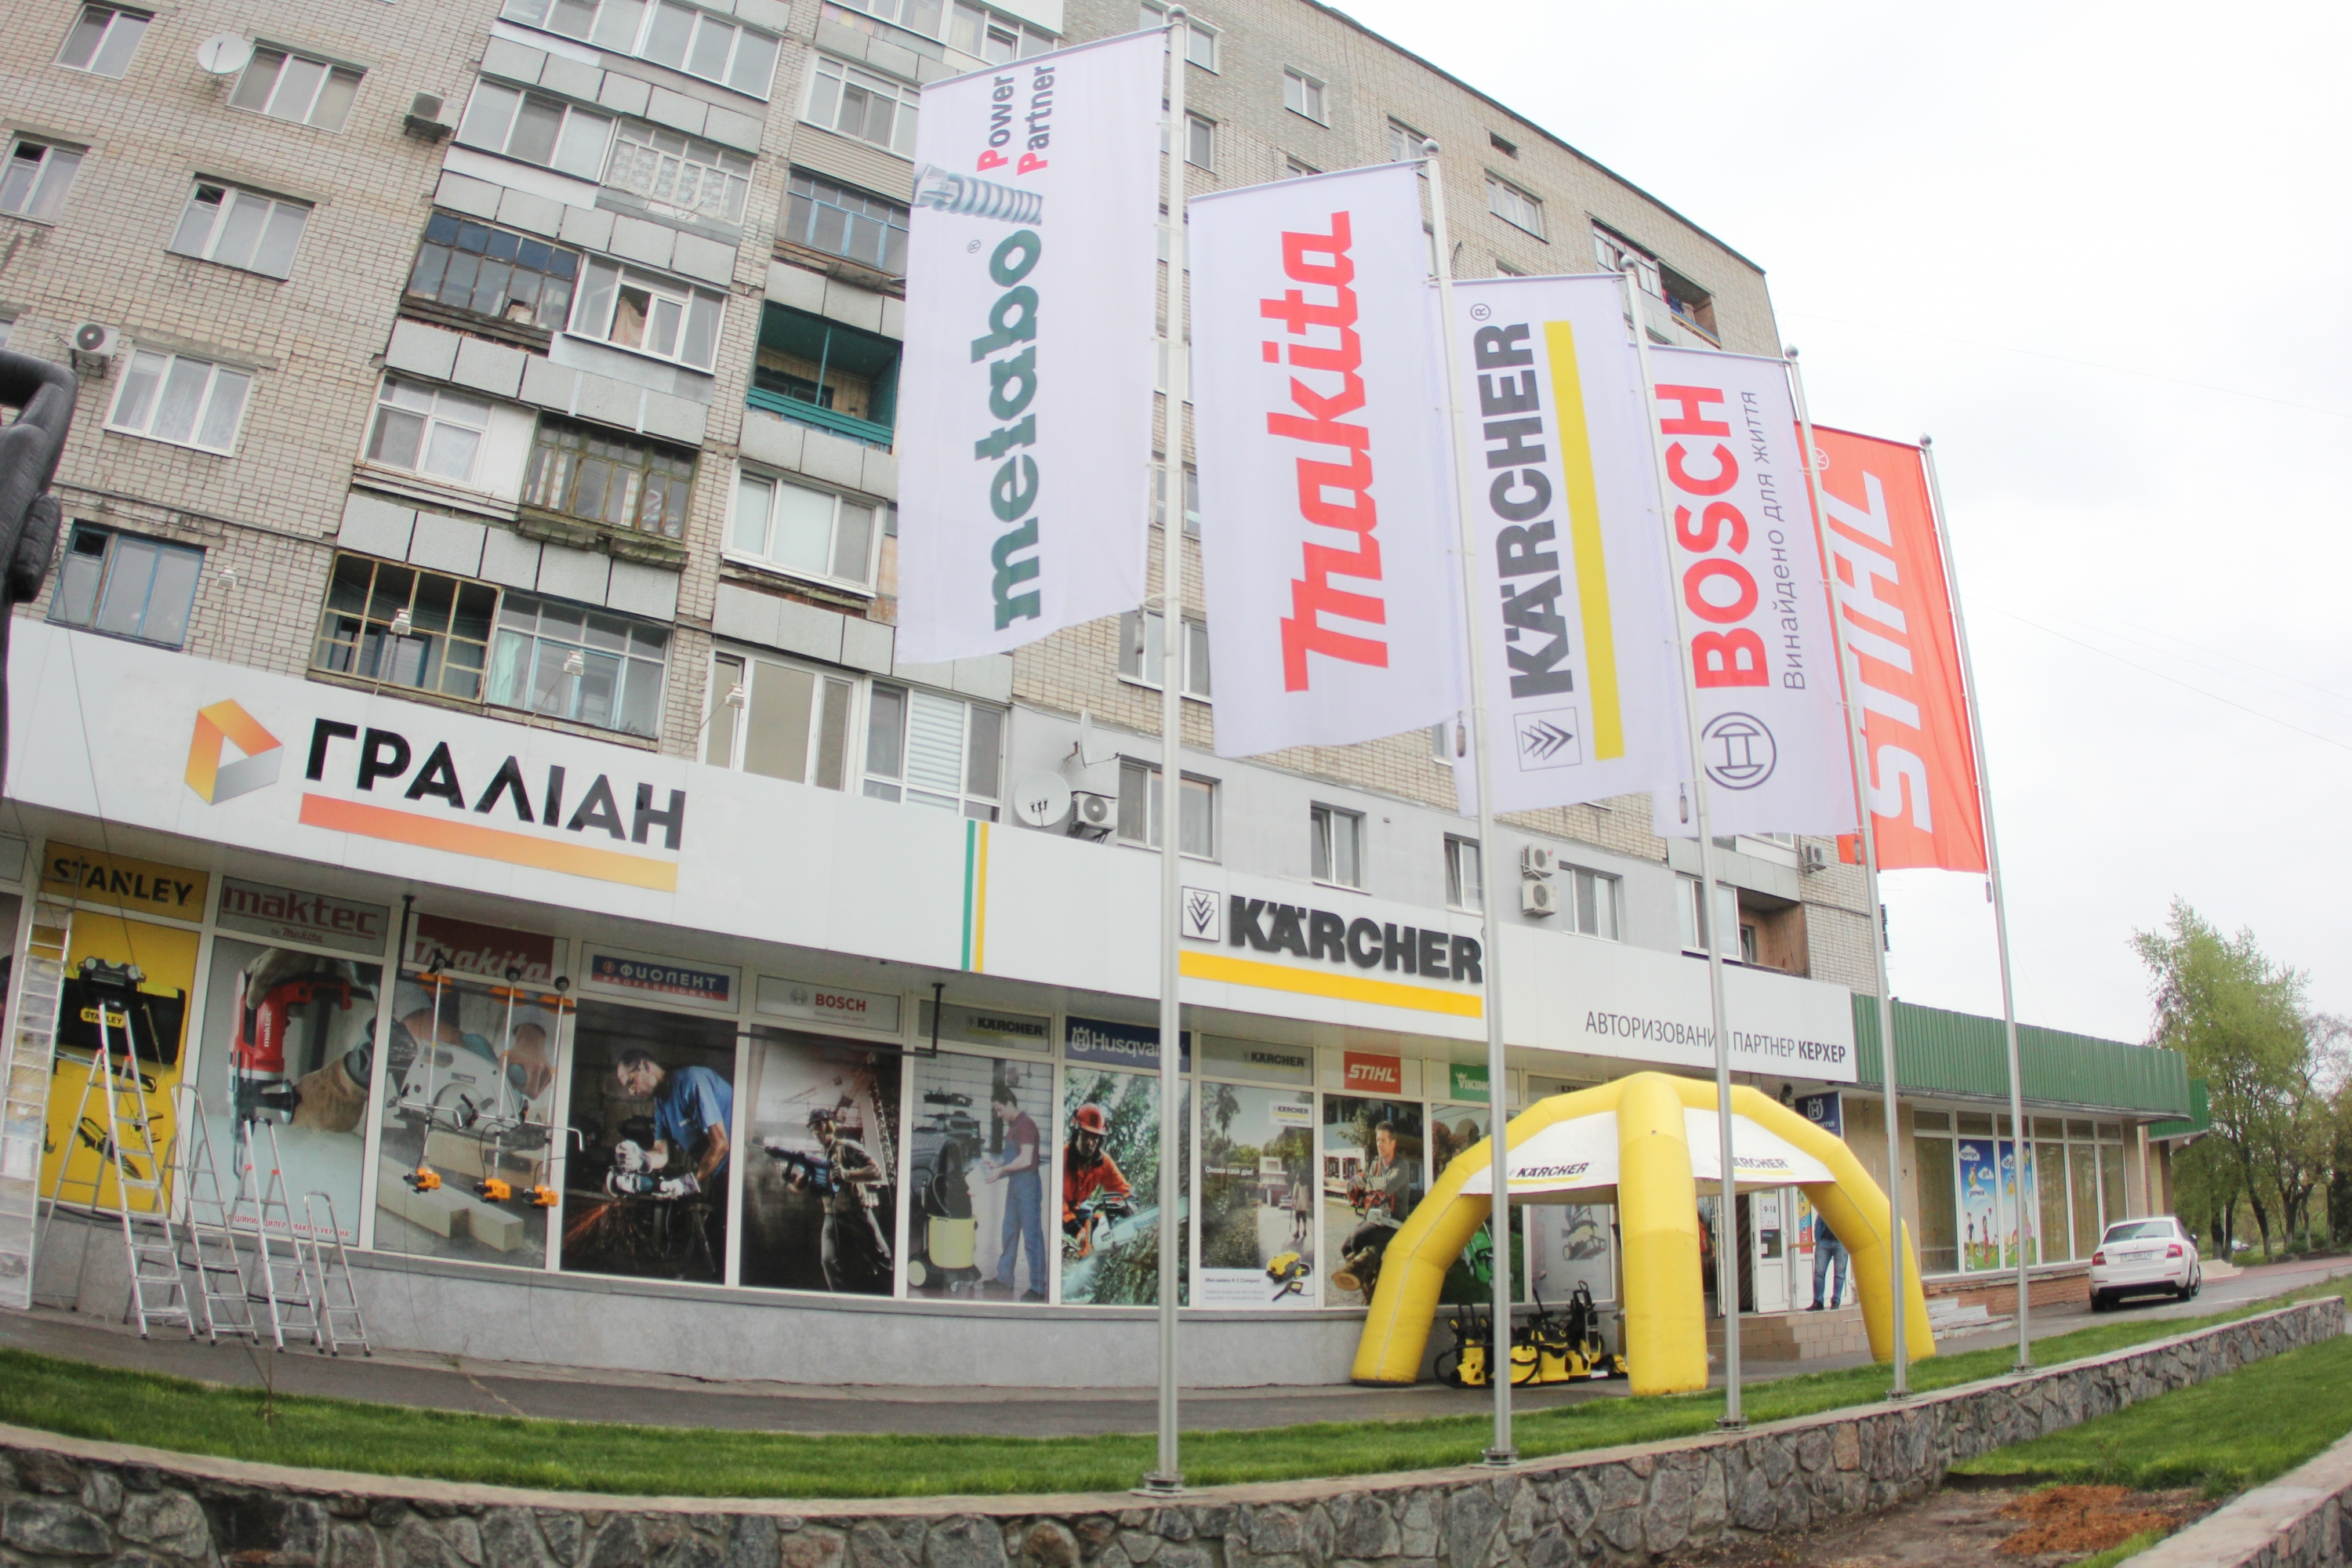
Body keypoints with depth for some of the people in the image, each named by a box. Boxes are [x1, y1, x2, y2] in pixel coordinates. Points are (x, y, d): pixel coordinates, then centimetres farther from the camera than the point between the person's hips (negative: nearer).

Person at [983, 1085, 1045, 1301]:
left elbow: (1025, 1159, -21)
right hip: (1014, 1185, 10)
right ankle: (1004, 1279, 27)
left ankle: (1038, 1287, -2)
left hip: (1028, 1184, -10)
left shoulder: (1026, 1125, -15)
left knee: (1032, 1235, -6)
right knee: (1009, 1233, 16)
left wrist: (1001, 1170, -12)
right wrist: (998, 1166, 7)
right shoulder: (1012, 1126, 15)